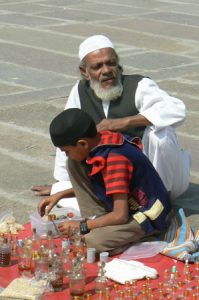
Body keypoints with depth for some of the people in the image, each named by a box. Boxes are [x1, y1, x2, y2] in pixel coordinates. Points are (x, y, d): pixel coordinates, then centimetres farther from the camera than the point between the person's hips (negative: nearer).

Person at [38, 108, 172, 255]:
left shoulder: (115, 159, -29)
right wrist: (60, 195, 11)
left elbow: (120, 216, -28)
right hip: (128, 202, 9)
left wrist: (81, 226, -17)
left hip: (148, 216, -9)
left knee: (91, 242, -33)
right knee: (74, 165, 0)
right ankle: (98, 223, -1)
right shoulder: (101, 140, -3)